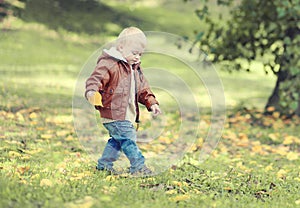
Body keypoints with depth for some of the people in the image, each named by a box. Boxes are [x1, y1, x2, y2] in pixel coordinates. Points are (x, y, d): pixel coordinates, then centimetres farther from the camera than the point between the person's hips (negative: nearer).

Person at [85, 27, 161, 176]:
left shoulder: (135, 68, 17)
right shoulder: (109, 64, -13)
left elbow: (143, 89, 24)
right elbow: (96, 78, -24)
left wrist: (151, 103, 12)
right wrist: (92, 92, -43)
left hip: (128, 115, 9)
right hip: (114, 113, -9)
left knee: (117, 140, 16)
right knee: (128, 138, -13)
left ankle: (104, 164, 28)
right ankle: (138, 166, -8)